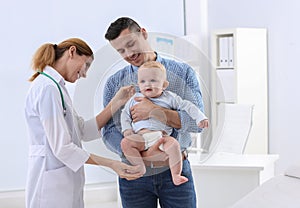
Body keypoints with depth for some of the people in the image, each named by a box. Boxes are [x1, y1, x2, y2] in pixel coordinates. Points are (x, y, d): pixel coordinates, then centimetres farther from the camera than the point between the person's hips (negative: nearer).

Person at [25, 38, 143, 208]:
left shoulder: (56, 86, 16)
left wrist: (117, 102, 5)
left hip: (67, 180, 9)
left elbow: (84, 131, 9)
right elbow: (61, 148, -20)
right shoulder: (47, 88, -16)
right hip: (53, 183, -9)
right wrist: (111, 164, -20)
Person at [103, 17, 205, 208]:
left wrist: (155, 112, -20)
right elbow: (109, 132, -4)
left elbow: (198, 121, -8)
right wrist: (142, 154, -19)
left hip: (175, 170, -1)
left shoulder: (183, 72, 1)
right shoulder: (114, 83, 4)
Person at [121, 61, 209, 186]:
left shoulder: (169, 98, 15)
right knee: (125, 143, -26)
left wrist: (200, 118, 2)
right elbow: (125, 113, 23)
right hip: (140, 136, 2)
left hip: (161, 136, -1)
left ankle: (176, 175, -23)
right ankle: (140, 168, -23)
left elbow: (186, 106, 14)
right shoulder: (136, 99, 19)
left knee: (173, 144, -31)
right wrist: (126, 128, 6)